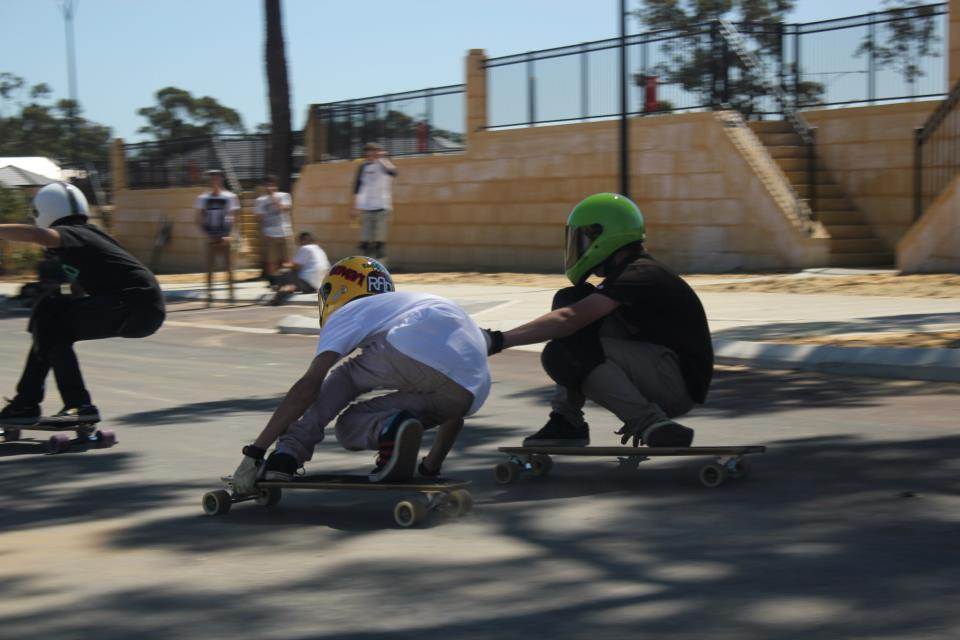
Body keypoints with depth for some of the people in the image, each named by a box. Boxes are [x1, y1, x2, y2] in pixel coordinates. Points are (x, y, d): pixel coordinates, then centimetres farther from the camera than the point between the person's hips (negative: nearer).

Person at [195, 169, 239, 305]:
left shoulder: (229, 197, 0)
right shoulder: (203, 198, 5)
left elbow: (232, 217, -3)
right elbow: (199, 219, 5)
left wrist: (228, 235, -13)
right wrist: (207, 234, -6)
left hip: (225, 237, -2)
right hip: (211, 237, 2)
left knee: (229, 266, 1)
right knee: (210, 267, 0)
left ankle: (231, 292, 7)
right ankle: (209, 293, 2)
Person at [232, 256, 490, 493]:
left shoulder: (348, 312, 23)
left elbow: (309, 386, 8)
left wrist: (255, 451, 7)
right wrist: (431, 468, 48)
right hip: (470, 395, 6)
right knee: (349, 425, 22)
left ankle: (287, 454, 0)